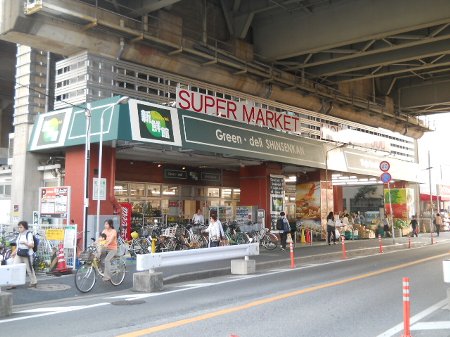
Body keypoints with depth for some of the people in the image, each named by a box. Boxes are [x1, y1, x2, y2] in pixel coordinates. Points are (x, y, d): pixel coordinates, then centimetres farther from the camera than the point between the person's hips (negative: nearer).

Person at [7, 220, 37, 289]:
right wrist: (14, 252, 15)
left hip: (27, 254, -7)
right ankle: (13, 284, 4)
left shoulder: (29, 234, -11)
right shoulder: (20, 234, 11)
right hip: (19, 254, 7)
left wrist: (25, 243, -29)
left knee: (29, 269, 6)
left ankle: (33, 282, 22)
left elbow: (32, 245, -16)